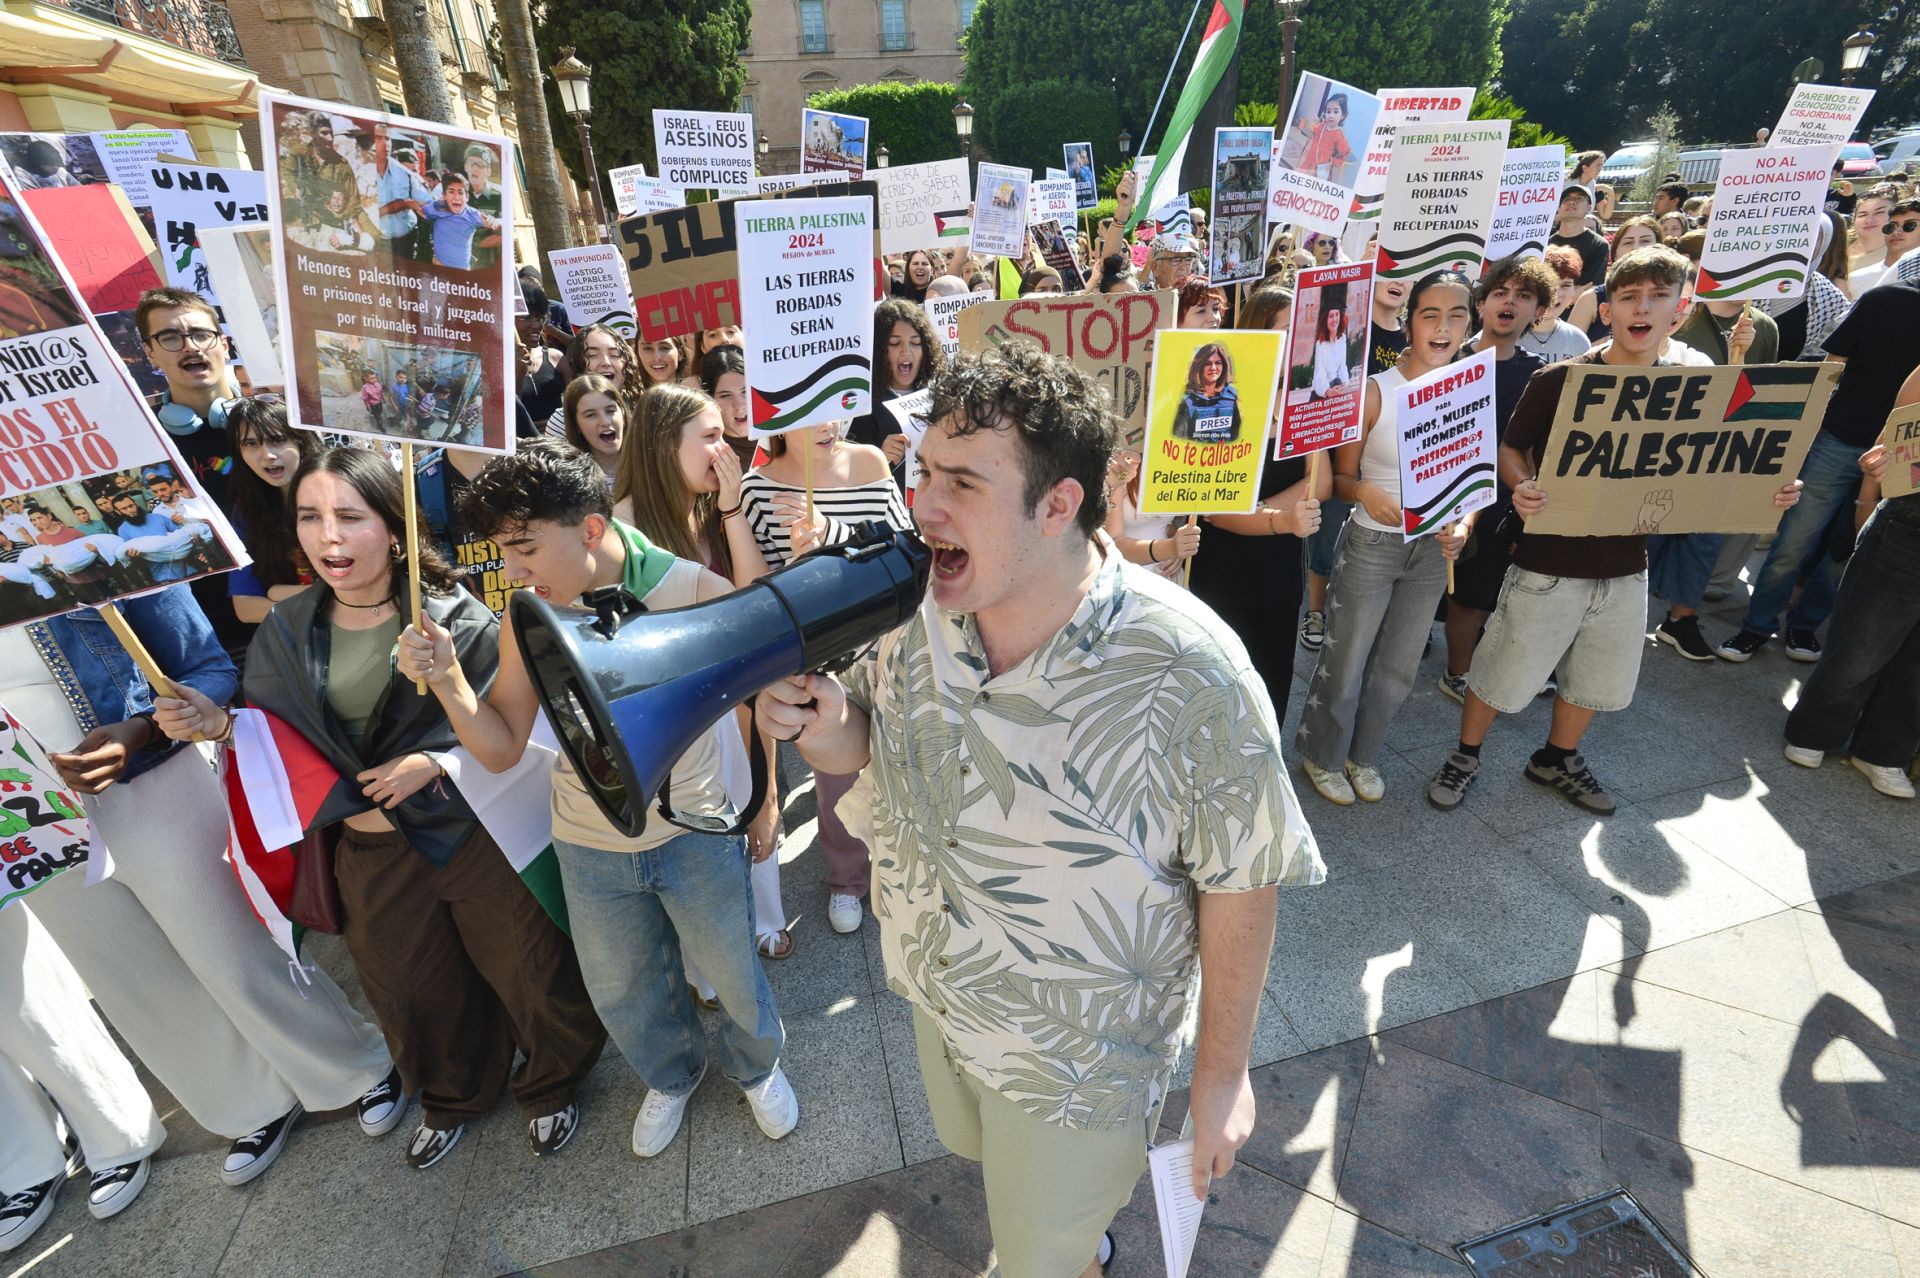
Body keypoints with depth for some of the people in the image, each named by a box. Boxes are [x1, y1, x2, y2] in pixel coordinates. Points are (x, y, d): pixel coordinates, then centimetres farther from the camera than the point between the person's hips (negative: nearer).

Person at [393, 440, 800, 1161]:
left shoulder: (695, 592, -20)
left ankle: (756, 1068, 52)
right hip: (589, 848, 4)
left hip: (695, 834, -3)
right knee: (622, 994, 24)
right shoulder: (526, 619, -9)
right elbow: (501, 749, -5)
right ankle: (671, 1078, 57)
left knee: (735, 979, 17)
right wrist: (447, 677, -20)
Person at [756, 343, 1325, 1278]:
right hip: (937, 993, 6)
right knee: (977, 1152, 35)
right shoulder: (918, 614, -16)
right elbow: (860, 744, -1)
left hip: (1078, 1056, -5)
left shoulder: (1190, 673, -32)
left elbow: (1239, 884, -20)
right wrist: (820, 723, -24)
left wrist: (1223, 1074, -10)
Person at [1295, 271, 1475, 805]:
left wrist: (1462, 527, -11)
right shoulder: (1375, 390, -11)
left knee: (1397, 668, 16)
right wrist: (1365, 492, -29)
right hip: (1371, 545, -4)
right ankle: (1323, 755, 31)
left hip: (1433, 551, 4)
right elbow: (1341, 477, -8)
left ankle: (1363, 754, 39)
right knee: (1346, 661, 6)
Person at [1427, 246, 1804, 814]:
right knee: (1501, 677, 4)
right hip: (1549, 566, -5)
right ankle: (1465, 755, 27)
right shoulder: (1558, 379, -11)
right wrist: (1522, 488, -25)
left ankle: (1557, 759, 41)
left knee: (1596, 680, 19)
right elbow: (1509, 448, -5)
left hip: (1625, 569, 5)